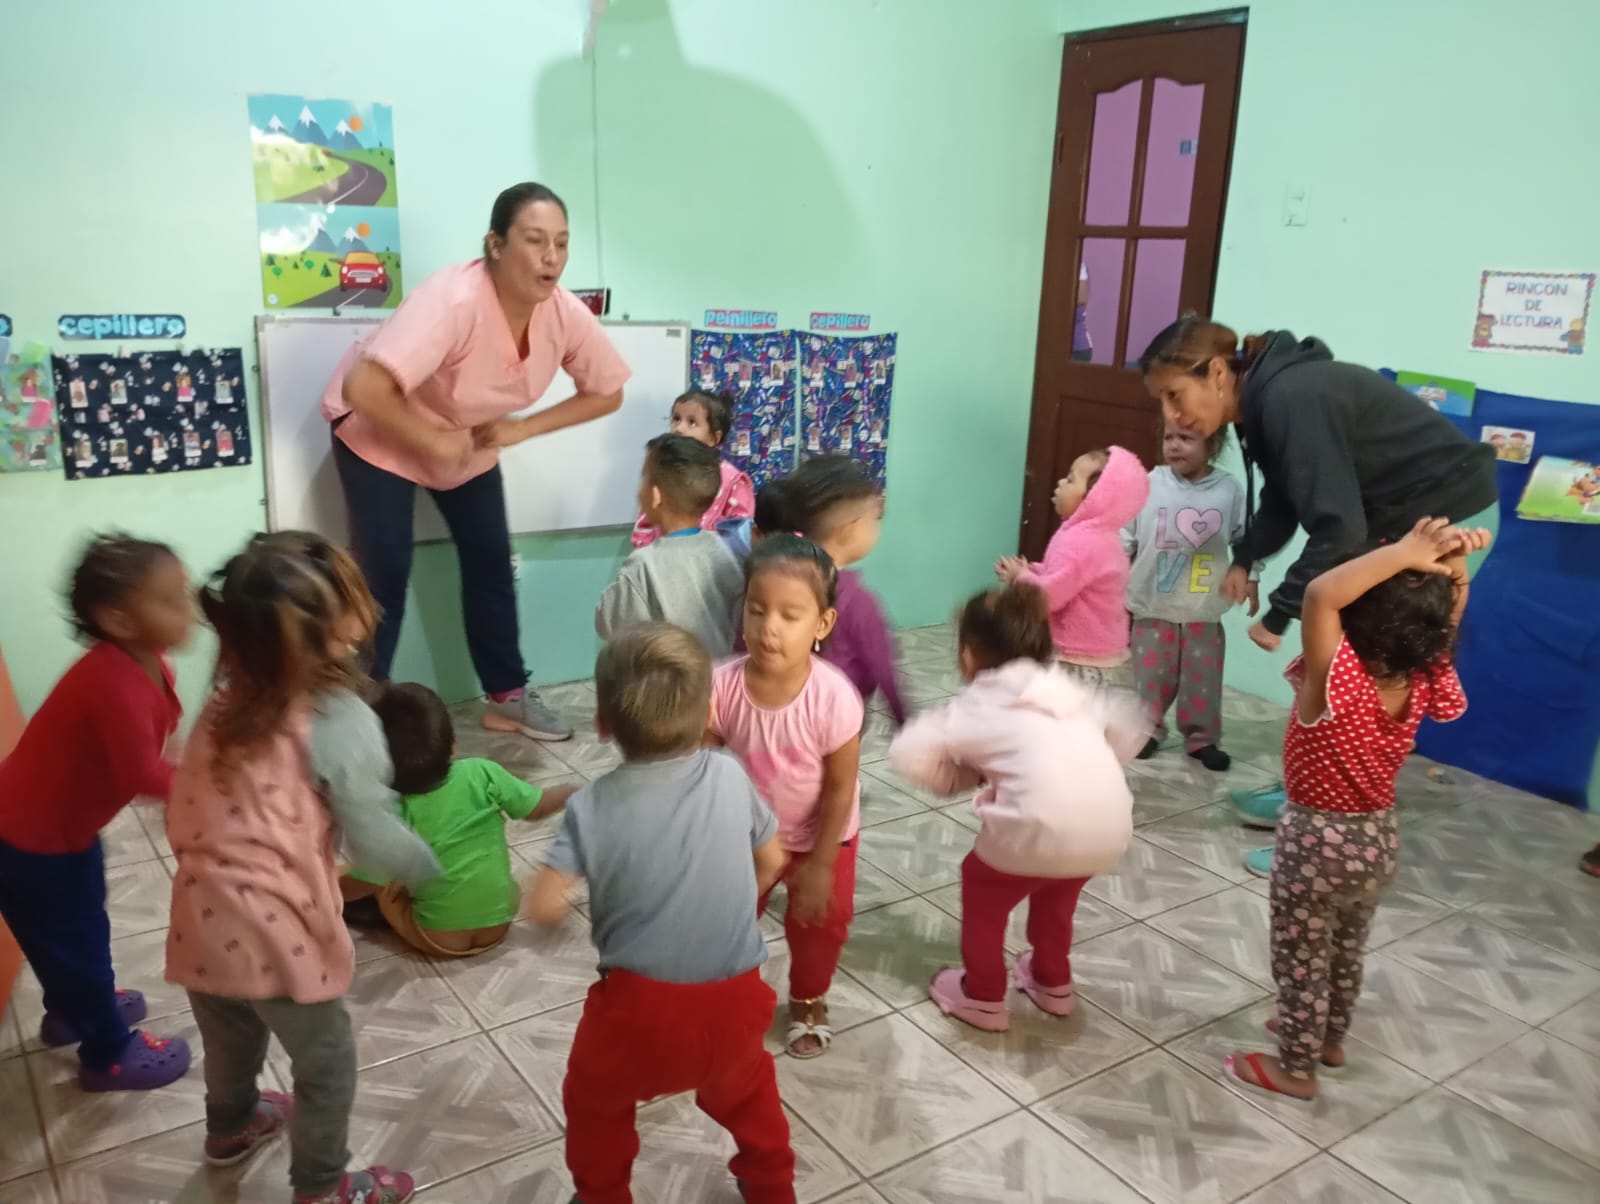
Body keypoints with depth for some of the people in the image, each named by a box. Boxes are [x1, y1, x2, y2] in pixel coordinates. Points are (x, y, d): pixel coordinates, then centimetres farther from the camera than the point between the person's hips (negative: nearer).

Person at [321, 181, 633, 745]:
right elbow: (362, 389, -44)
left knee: (492, 563, 6)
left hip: (471, 443, 6)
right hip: (380, 432, -6)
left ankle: (507, 696, 20)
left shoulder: (566, 314, -20)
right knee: (385, 573, -9)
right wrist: (435, 442, -30)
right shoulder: (454, 300, -38)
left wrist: (521, 428, -16)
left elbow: (606, 393, -6)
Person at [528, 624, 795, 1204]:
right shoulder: (730, 776, -8)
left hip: (641, 1004, -3)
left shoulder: (592, 806, -15)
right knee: (745, 1085, 35)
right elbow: (771, 863, 5)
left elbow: (545, 908, -17)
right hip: (734, 997, 3)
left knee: (595, 1100, 29)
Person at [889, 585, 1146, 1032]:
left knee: (982, 884, 24)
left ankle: (983, 997, 34)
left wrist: (956, 777, 20)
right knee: (1056, 885, 36)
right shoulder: (1069, 691, 24)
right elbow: (1131, 726, 25)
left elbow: (907, 754, 4)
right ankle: (1052, 983, 50)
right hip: (1112, 829, 6)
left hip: (1042, 828, -6)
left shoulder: (974, 707, 10)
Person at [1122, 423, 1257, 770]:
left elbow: (1247, 537, 5)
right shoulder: (1150, 484, -8)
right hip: (1154, 606, 0)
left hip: (1204, 611, 1)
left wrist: (1250, 576, 3)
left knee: (1203, 678, 9)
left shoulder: (1229, 490, -6)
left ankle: (1202, 738, 24)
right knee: (1152, 675, 10)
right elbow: (1125, 537, -2)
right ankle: (1147, 729, 28)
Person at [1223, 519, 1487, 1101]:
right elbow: (1443, 619, -2)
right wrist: (1449, 563, -20)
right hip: (1377, 837, 7)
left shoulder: (1340, 681, -33)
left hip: (1319, 839, -6)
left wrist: (1404, 554, -35)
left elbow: (1321, 593, -43)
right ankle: (1330, 1039, 49)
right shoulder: (1421, 683, -16)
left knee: (1300, 960, 14)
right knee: (1346, 951, 28)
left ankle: (1295, 1068, 32)